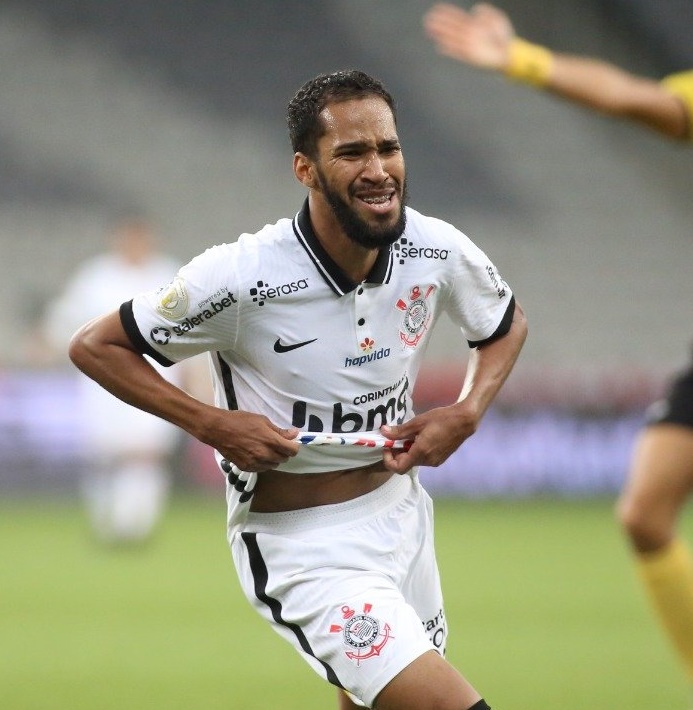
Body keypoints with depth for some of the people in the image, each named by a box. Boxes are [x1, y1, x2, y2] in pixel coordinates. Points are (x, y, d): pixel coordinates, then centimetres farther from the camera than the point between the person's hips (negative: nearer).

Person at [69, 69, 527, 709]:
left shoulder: (439, 251, -9)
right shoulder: (243, 276, -23)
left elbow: (507, 324, 13)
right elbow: (95, 346, -11)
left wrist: (465, 415, -5)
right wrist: (210, 423, -21)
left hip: (400, 509, 6)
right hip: (299, 544, -6)